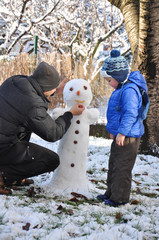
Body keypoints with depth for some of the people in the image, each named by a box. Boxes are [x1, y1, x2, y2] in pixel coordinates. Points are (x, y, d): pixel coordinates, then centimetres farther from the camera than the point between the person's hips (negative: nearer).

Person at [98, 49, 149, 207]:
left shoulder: (129, 90, -20)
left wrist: (122, 132, -26)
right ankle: (111, 193, 31)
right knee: (113, 164, 19)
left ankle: (120, 198, 6)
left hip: (128, 137, -11)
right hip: (119, 136, 11)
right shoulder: (120, 90, 14)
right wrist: (113, 129, 28)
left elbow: (130, 113, -26)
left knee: (122, 167, -3)